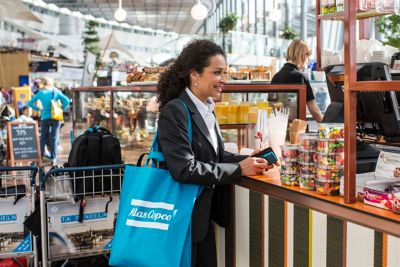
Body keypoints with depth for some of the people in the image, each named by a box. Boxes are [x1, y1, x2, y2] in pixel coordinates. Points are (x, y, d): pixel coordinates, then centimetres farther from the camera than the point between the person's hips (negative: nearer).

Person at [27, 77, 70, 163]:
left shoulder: (40, 93, 5)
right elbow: (66, 101, -7)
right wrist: (61, 109, 2)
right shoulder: (56, 91, 2)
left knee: (43, 138, 11)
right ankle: (53, 158, 1)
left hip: (45, 118, 1)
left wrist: (37, 109, 9)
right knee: (54, 138, 3)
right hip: (55, 117, -1)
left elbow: (29, 103, 5)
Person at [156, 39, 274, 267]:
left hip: (204, 215, 8)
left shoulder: (207, 110, 8)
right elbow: (184, 169, -26)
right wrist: (239, 169, -22)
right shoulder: (175, 112, -19)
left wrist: (249, 160, -5)